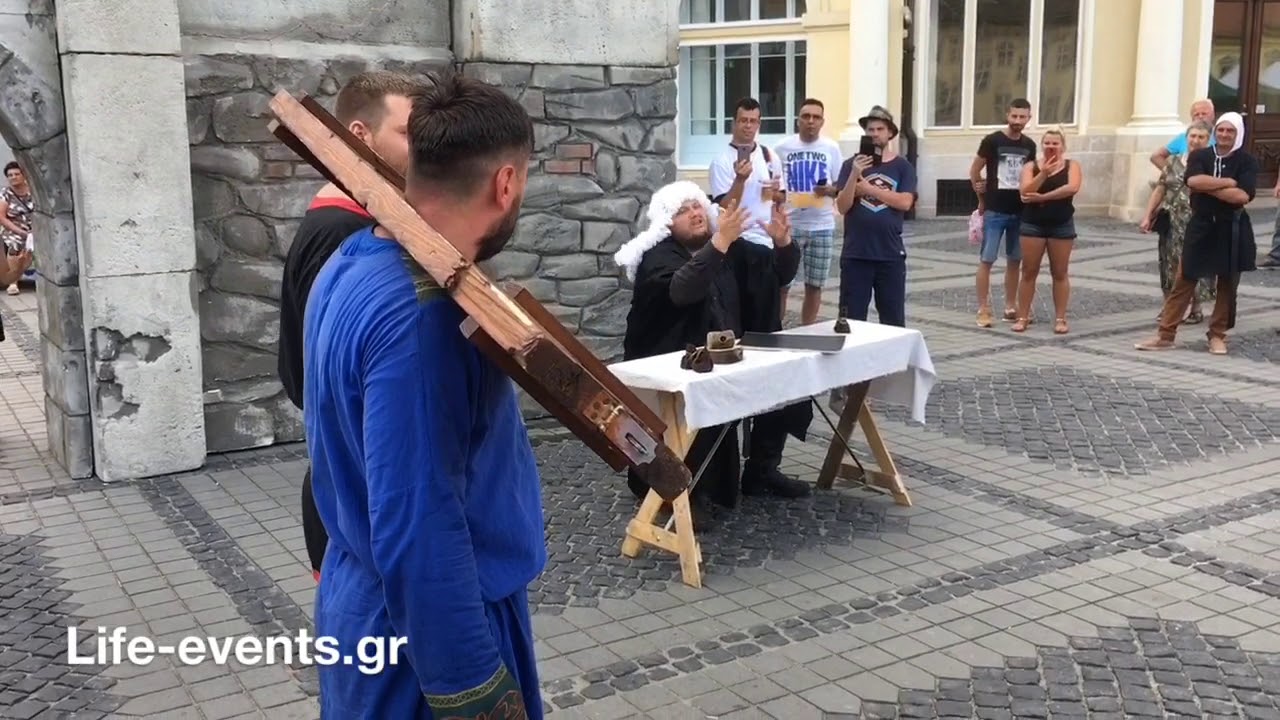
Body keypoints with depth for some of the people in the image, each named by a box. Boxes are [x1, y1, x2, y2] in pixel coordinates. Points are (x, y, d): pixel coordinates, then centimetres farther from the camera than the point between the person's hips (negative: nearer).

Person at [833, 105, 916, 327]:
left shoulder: (902, 166, 4)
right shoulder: (851, 165, 3)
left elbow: (905, 202, -10)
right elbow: (842, 207, -5)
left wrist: (868, 189, -8)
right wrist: (854, 175, -19)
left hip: (891, 254, 0)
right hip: (855, 254, 0)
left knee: (893, 320, 8)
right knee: (851, 318, 2)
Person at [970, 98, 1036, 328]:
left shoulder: (1030, 145, 7)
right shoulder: (992, 141, -7)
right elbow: (974, 171, -1)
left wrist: (1029, 199, 7)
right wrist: (982, 198, 4)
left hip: (1020, 211, 5)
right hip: (994, 211, -5)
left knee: (1015, 261, 9)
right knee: (987, 259, -4)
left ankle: (1010, 307, 17)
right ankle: (983, 309, 0)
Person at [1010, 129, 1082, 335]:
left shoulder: (1071, 165, 2)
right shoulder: (1031, 166, 4)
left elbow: (1072, 188, -17)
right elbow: (1025, 191, -11)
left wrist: (1043, 197, -18)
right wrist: (1043, 173, -24)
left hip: (1061, 225, -1)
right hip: (1033, 224, 1)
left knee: (1059, 273, 4)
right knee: (1029, 271, 1)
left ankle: (1060, 319, 9)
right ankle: (1023, 317, 6)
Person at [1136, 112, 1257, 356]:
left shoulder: (1246, 161, -2)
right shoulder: (1200, 156, 2)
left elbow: (1243, 196, -17)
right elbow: (1193, 181, -19)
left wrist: (1208, 187, -13)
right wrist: (1228, 182, -17)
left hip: (1232, 230, 0)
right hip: (1201, 227, 1)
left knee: (1227, 285, 7)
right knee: (1183, 282, 0)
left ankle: (1217, 335, 20)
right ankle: (1165, 335, 3)